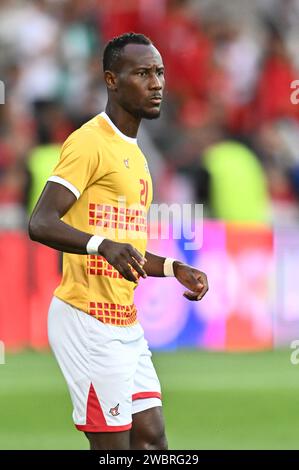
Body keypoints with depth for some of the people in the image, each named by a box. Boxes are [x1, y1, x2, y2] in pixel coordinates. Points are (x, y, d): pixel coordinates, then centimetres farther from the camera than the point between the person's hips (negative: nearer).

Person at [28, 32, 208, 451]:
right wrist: (103, 244, -37)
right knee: (114, 449, -8)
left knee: (152, 439, 6)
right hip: (88, 319, -9)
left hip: (125, 323, 9)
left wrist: (174, 269, 14)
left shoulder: (133, 152, 19)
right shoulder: (89, 142, -11)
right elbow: (40, 225, -22)